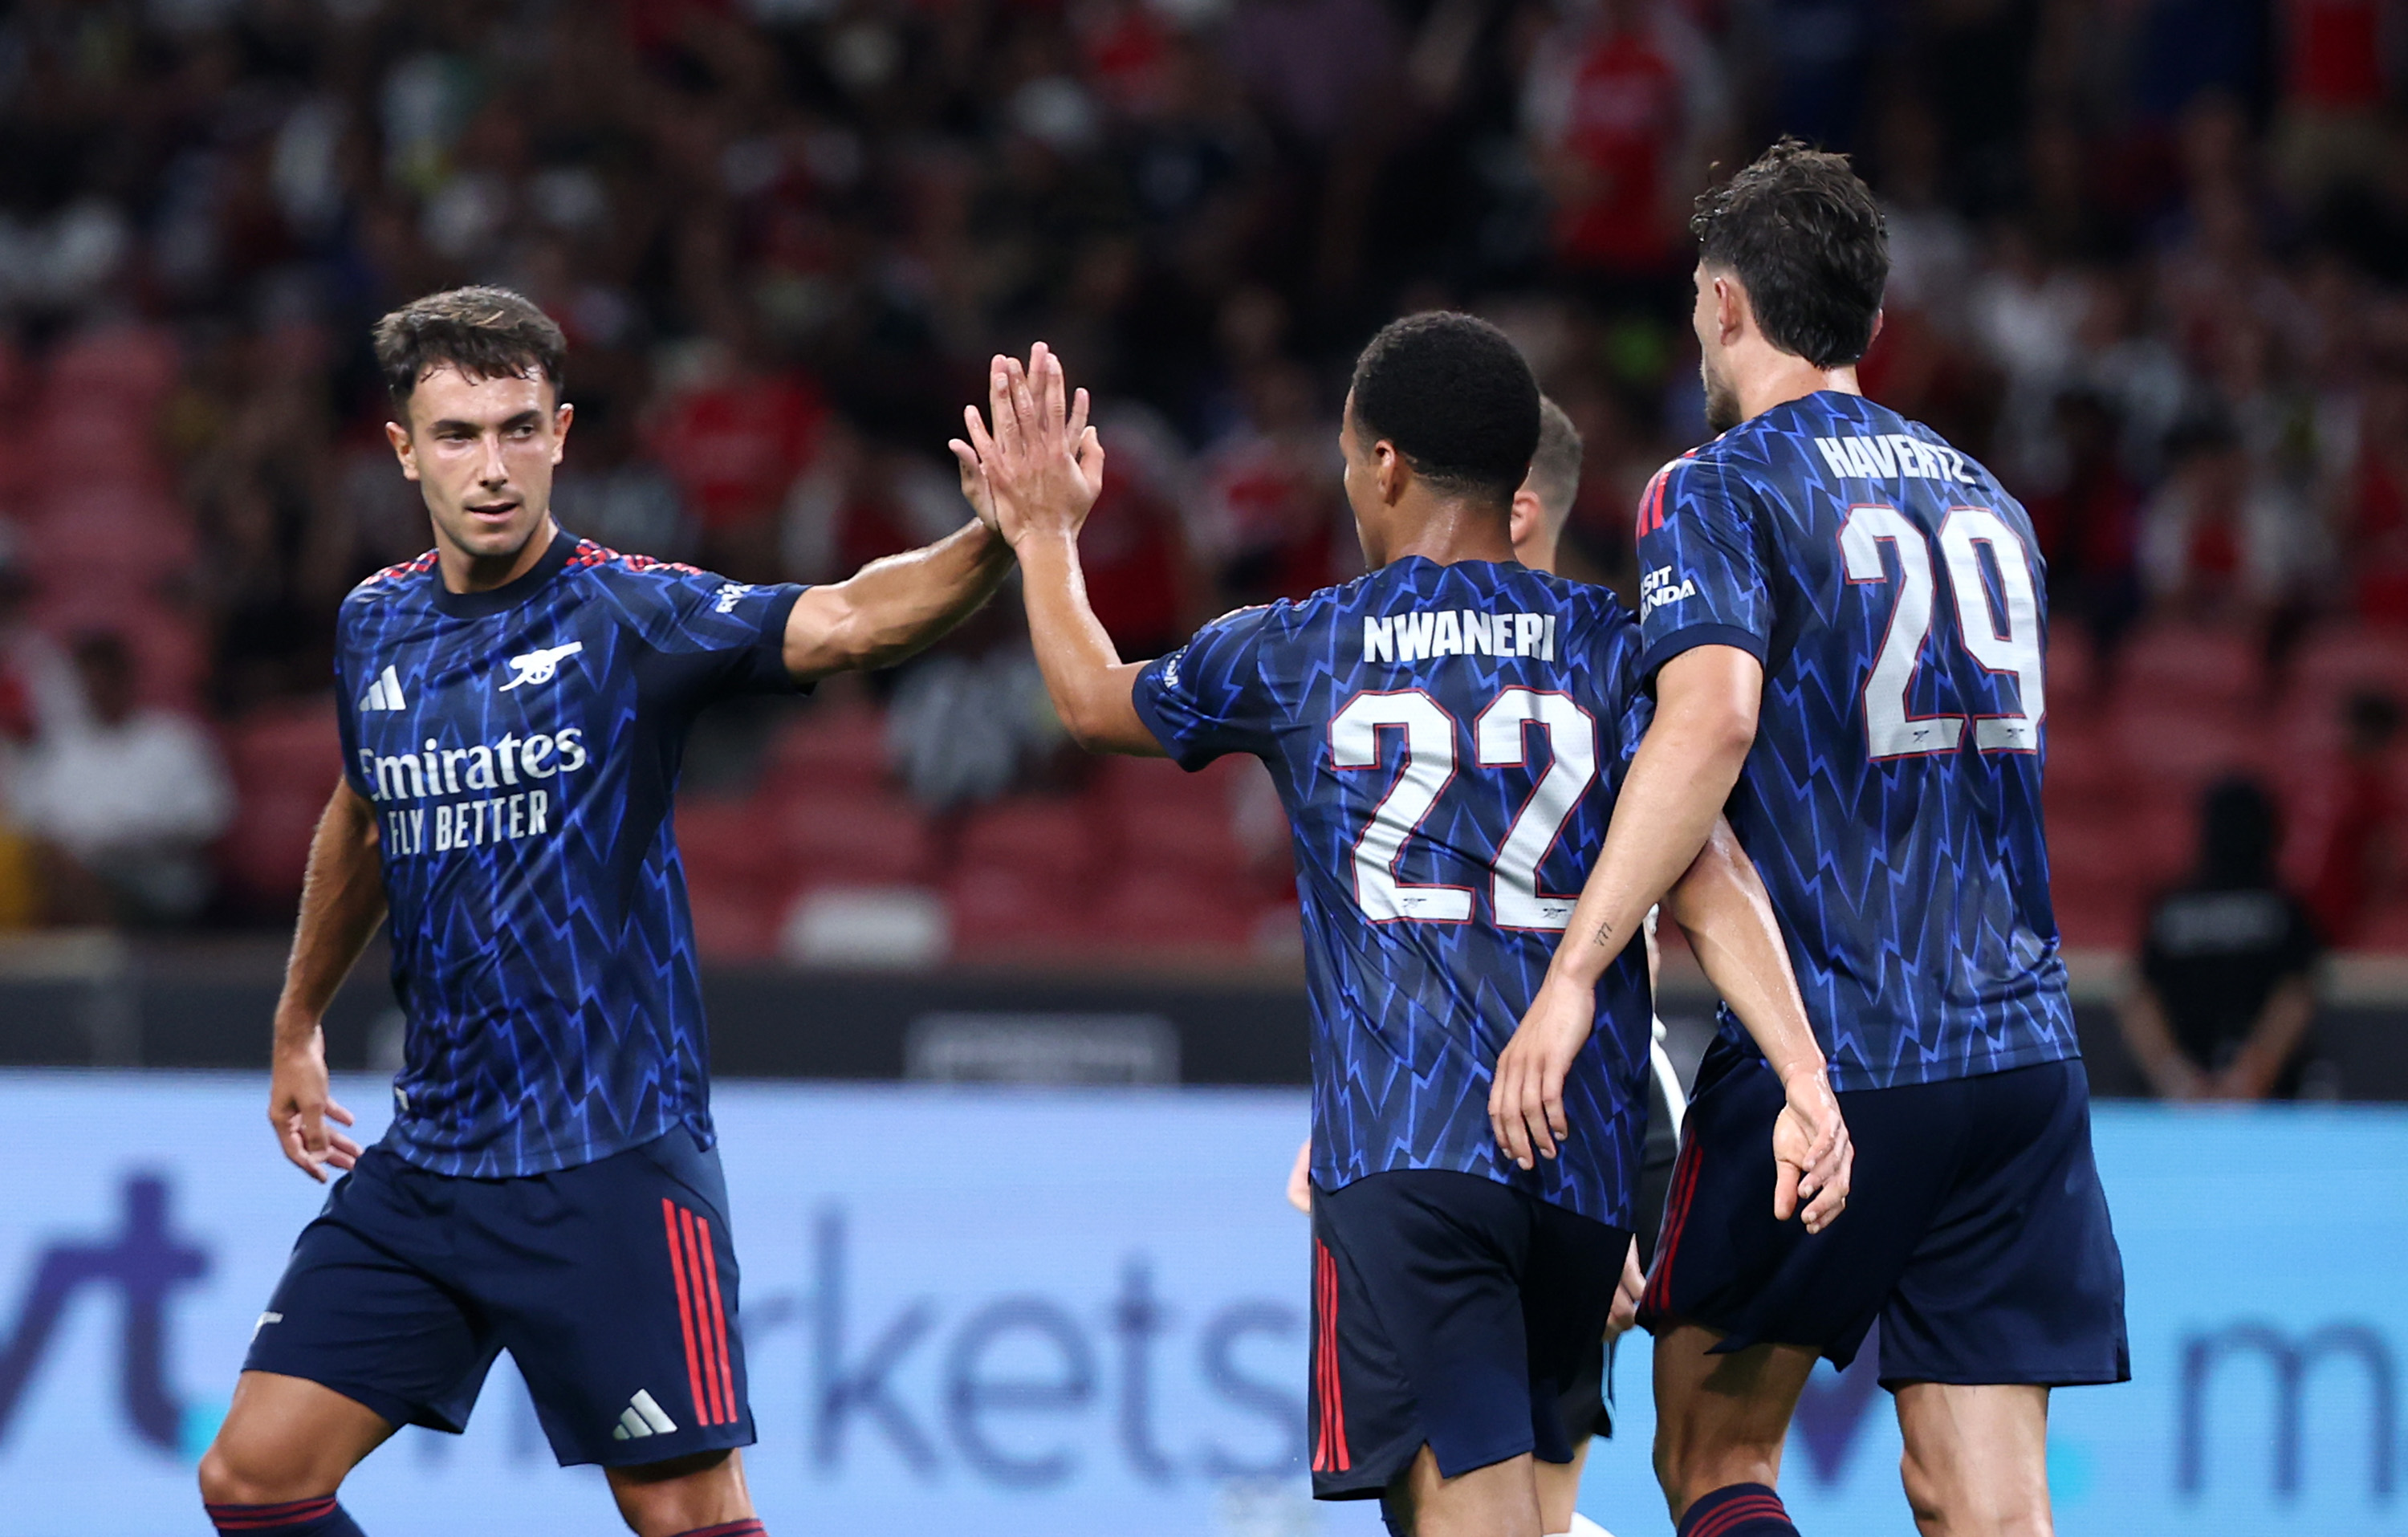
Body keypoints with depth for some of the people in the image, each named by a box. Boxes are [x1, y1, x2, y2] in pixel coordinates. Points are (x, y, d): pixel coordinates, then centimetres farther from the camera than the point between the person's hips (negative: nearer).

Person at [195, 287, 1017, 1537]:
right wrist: (297, 1029, 36)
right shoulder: (376, 625, 6)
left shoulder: (633, 615, -10)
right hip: (426, 1156, 5)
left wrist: (994, 543, -47)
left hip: (608, 1159, -5)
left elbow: (842, 622, -28)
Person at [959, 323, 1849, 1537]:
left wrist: (1045, 535, 44)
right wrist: (1807, 1077, -10)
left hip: (1401, 1155, -3)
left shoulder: (1290, 654, 9)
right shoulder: (1611, 646, 8)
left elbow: (1092, 700, 28)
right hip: (1585, 1160, 3)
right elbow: (1708, 878, -4)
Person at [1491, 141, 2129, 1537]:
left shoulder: (1721, 489, -3)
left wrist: (1575, 976, -25)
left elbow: (1710, 719, -21)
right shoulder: (1986, 500, 18)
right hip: (2022, 1052, 5)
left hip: (1822, 1054, -5)